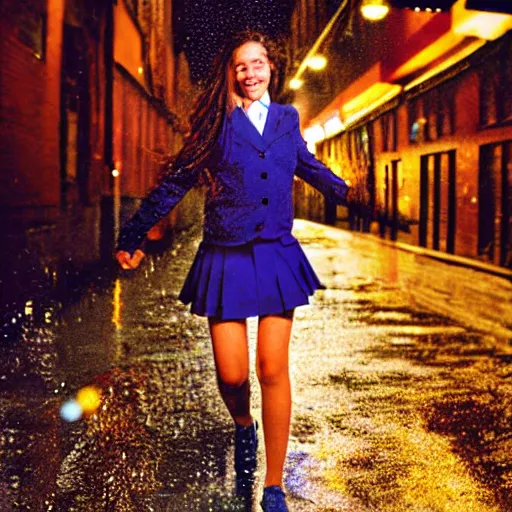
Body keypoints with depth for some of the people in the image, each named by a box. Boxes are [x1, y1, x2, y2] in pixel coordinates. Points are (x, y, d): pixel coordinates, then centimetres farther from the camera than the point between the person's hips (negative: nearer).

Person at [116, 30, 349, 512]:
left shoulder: (287, 118, 12)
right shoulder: (220, 121, 3)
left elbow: (308, 166, 32)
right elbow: (175, 182, 6)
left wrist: (348, 193, 47)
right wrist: (132, 236, 10)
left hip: (276, 256, 2)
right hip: (226, 260, -2)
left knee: (273, 371, -3)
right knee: (231, 375, -5)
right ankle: (243, 430, 32)